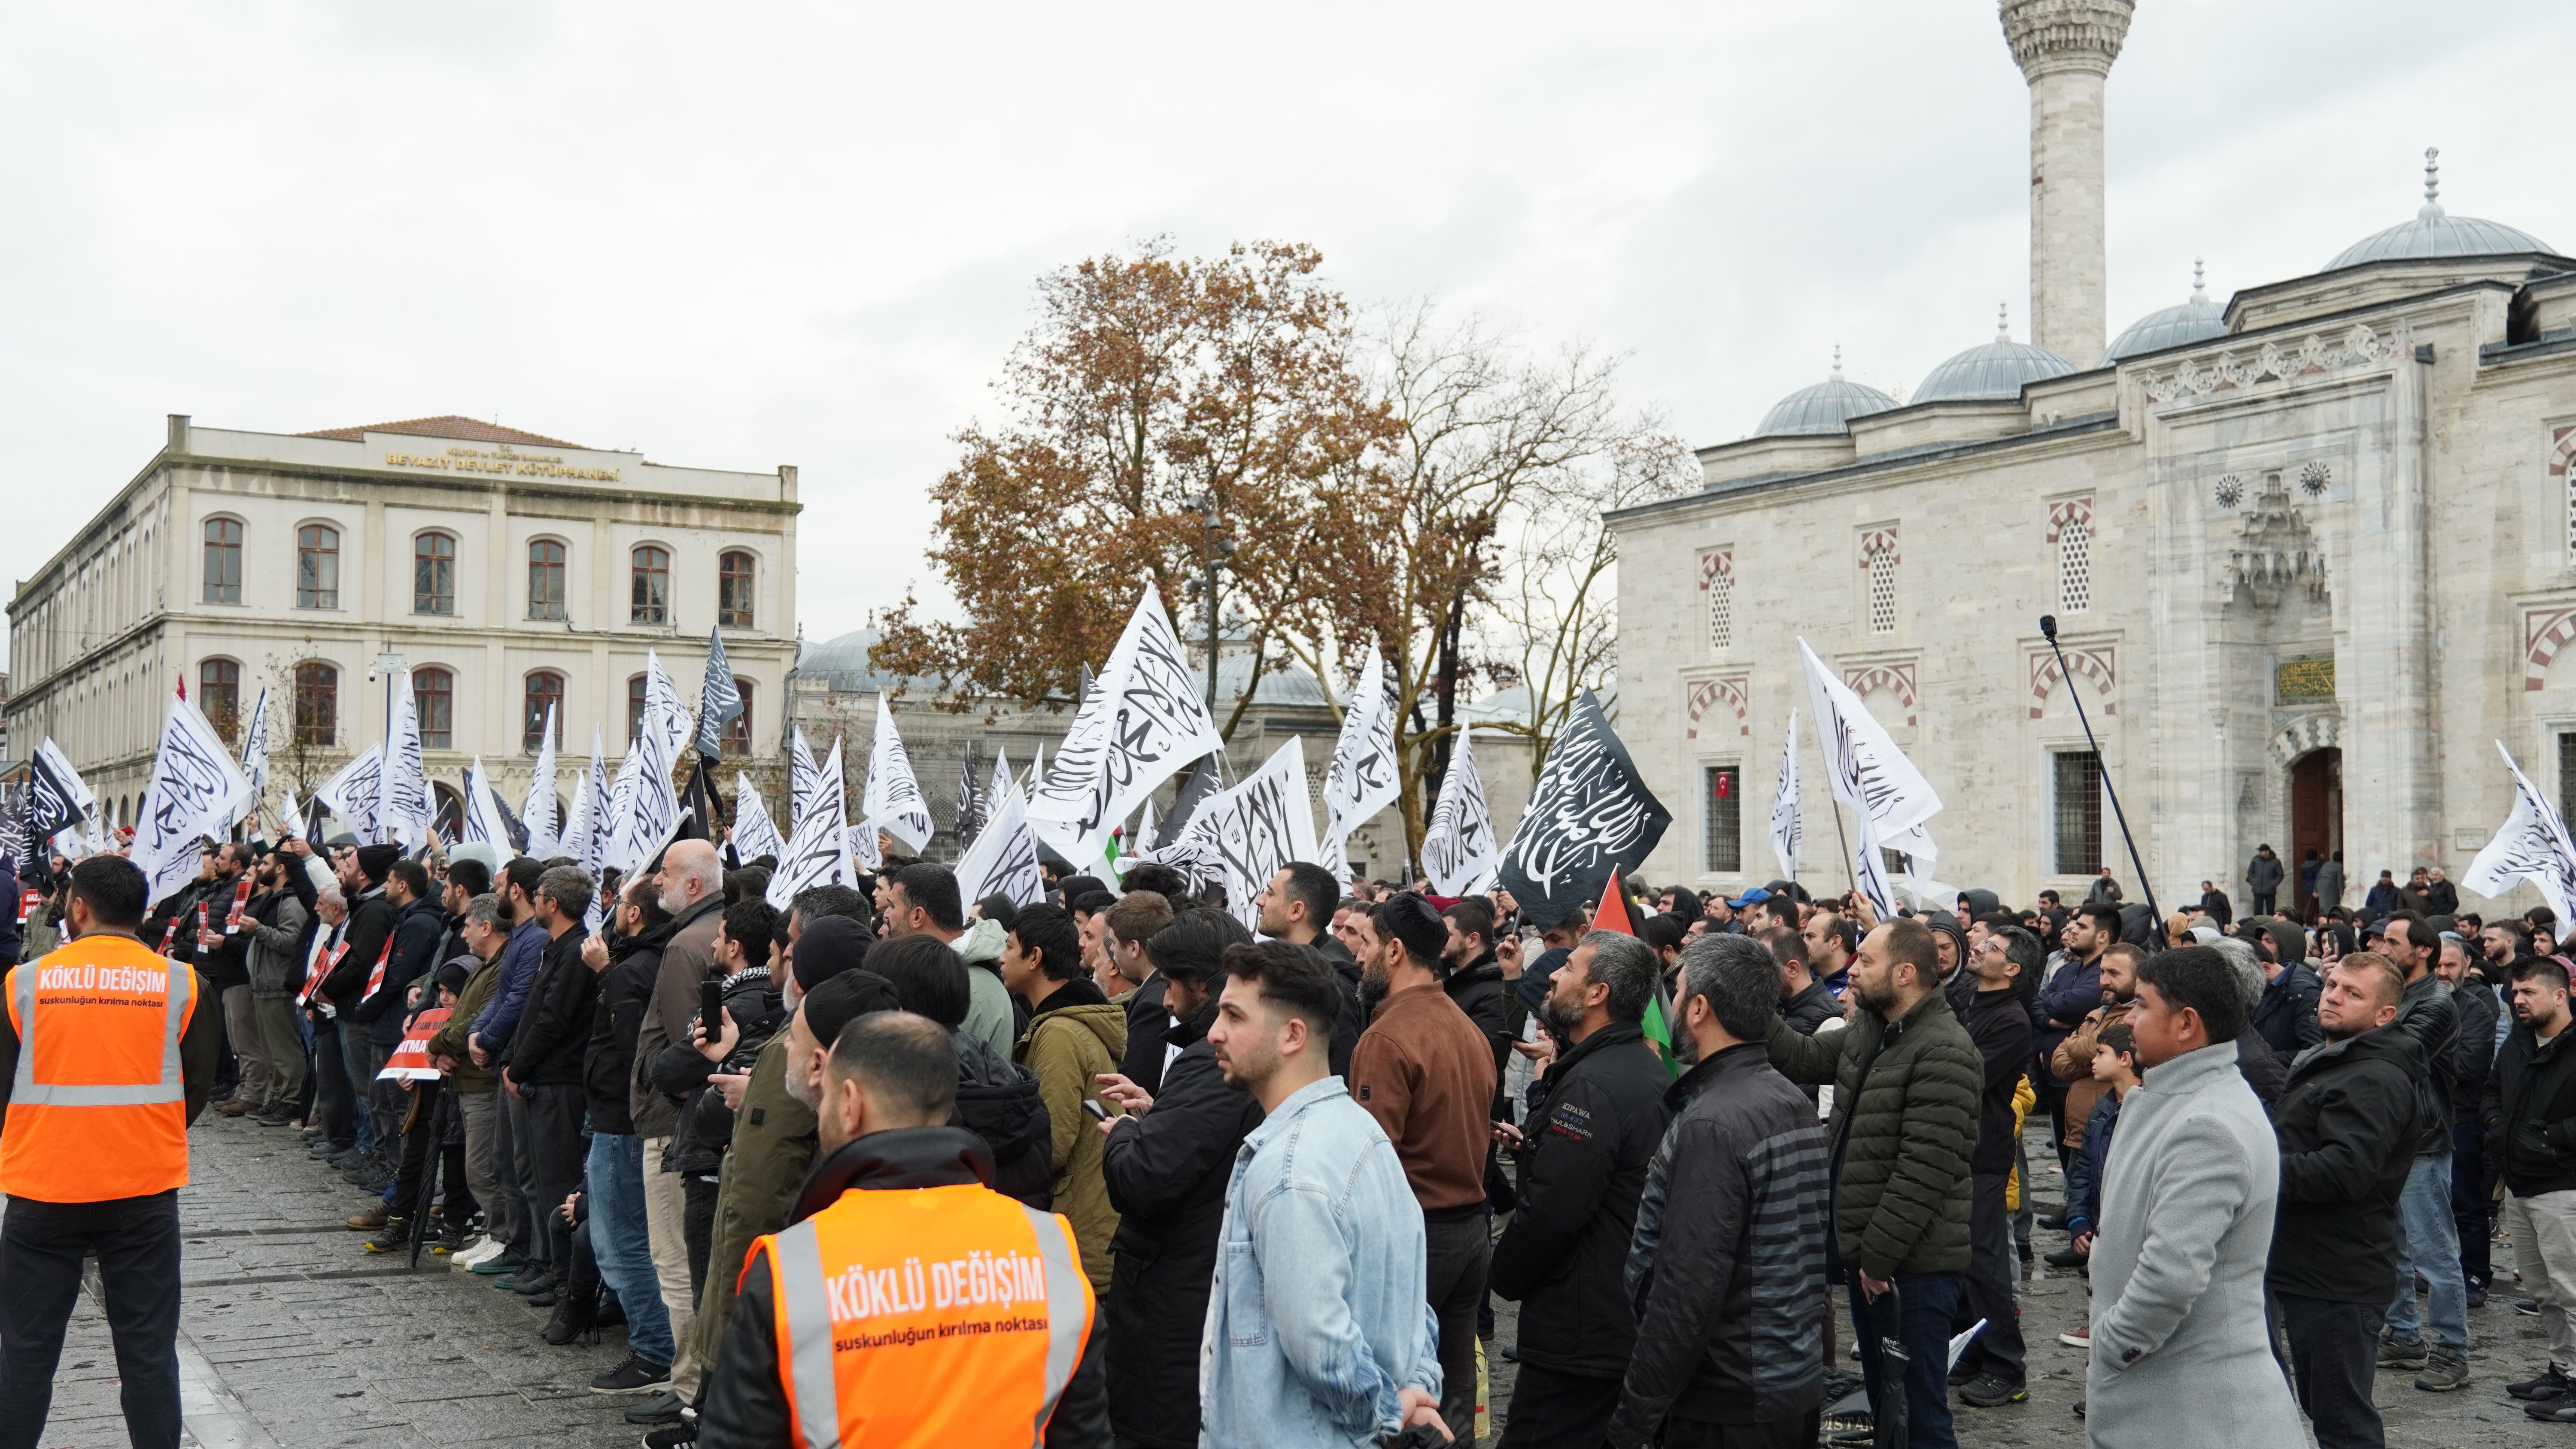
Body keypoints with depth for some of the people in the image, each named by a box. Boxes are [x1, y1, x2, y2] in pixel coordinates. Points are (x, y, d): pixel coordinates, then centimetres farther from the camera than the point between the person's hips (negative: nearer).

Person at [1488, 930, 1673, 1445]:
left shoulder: (1592, 1085, -22)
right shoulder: (1650, 1070, 10)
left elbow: (1550, 1211, -25)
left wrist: (1502, 1275, -9)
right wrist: (1536, 1143, 10)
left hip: (1579, 1331, -10)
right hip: (1632, 1319, 10)